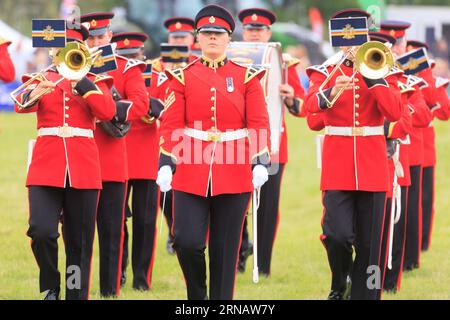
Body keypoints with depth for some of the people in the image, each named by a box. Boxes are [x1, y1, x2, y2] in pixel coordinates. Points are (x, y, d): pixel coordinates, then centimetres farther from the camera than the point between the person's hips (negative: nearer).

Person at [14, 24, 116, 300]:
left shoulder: (95, 81, 11)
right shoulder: (41, 78, 11)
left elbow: (107, 112, -8)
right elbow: (21, 105, -10)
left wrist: (80, 81, -12)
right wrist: (36, 92, -31)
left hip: (84, 169, 1)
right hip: (46, 166, -1)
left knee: (80, 242, 3)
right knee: (41, 231, -17)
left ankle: (77, 294, 11)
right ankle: (50, 287, 4)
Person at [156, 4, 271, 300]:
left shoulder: (247, 78, 5)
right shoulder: (183, 78, 5)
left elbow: (259, 124, 1)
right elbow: (171, 125, 1)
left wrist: (260, 163, -11)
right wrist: (166, 165, -9)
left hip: (234, 175, 0)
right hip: (191, 175, 0)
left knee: (225, 249, 3)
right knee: (187, 241, -9)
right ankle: (197, 294, 15)